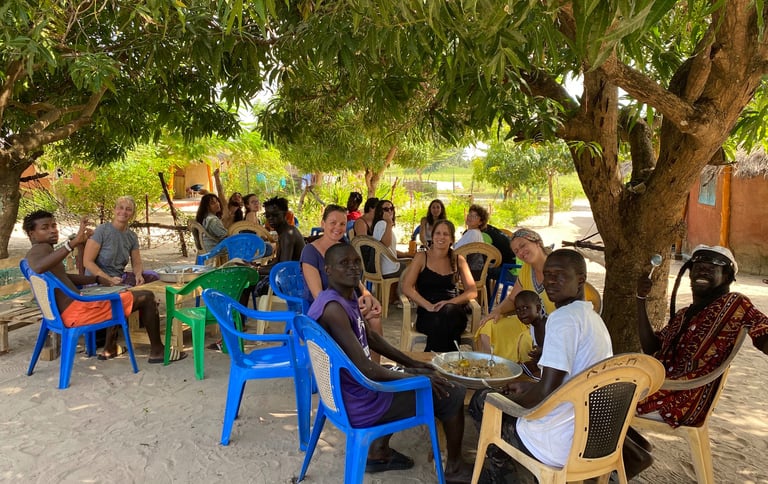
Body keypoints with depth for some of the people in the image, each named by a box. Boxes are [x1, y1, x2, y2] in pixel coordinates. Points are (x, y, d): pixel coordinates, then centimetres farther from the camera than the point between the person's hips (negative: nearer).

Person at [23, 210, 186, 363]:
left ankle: (109, 348, 30)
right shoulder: (41, 248, -12)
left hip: (67, 312, 11)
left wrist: (97, 279, 13)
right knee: (146, 297, -7)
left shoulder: (41, 251, 18)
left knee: (116, 296, 37)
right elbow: (39, 267, -37)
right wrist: (73, 242, -43)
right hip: (77, 311, -11)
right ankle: (157, 350, 6)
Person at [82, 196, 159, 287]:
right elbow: (87, 261, -13)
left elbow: (137, 263, 12)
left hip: (119, 277, 6)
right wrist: (109, 280, -24)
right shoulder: (101, 231, -10)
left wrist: (138, 274, -14)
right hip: (98, 282, -6)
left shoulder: (132, 236, 7)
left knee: (153, 276, -15)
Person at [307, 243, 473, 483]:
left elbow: (370, 337, 17)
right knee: (453, 394, 3)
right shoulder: (333, 308, -28)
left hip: (351, 391, 9)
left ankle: (378, 452, 32)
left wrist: (412, 364, 17)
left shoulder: (348, 296, 3)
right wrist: (416, 378, -16)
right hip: (360, 404, -9)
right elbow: (366, 369, -29)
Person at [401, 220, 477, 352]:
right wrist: (428, 305, -16)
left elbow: (472, 291, 7)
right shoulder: (422, 257, 9)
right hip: (427, 314, -2)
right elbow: (407, 288, -1)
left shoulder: (459, 260, 15)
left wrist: (451, 302, -12)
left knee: (448, 312, -35)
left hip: (454, 312, 2)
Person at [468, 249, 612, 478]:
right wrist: (529, 387, 19)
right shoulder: (594, 319, 8)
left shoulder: (563, 317, -22)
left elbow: (546, 393, -26)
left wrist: (512, 400, -7)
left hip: (560, 448, -9)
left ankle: (499, 468, 31)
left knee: (482, 399, 13)